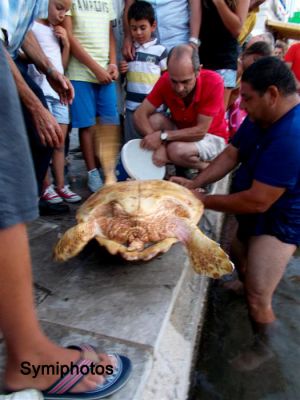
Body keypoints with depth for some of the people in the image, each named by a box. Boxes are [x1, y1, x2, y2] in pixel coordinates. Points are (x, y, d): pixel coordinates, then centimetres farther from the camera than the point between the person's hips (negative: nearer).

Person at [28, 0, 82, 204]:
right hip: (41, 91, -6)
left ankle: (61, 185, 11)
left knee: (60, 144, 6)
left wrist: (66, 44, 6)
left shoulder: (58, 32, 20)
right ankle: (46, 186, 4)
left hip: (59, 92, 7)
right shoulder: (32, 26, -2)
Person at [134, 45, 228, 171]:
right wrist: (159, 145, -32)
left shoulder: (213, 82, -28)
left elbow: (200, 131, -26)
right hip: (181, 132, 4)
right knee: (153, 119, -23)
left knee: (176, 150, -33)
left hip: (211, 137, -4)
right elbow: (139, 115, -19)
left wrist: (162, 136, -30)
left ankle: (207, 167, -5)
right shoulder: (166, 80, -18)